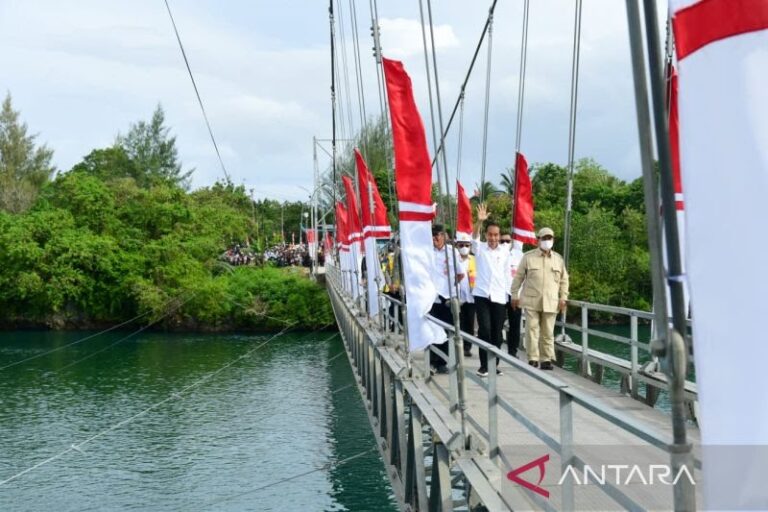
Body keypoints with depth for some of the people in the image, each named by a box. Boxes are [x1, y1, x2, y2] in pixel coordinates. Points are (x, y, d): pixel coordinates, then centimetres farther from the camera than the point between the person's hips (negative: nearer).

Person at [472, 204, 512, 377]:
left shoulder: (505, 252, 7)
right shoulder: (479, 248, 1)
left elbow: (507, 274, 11)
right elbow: (475, 236, -19)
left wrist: (507, 293, 8)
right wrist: (480, 221, -37)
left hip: (499, 297, 2)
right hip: (482, 295, -2)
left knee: (497, 332, 6)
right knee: (484, 329, -10)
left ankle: (495, 364, 17)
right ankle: (483, 365, -4)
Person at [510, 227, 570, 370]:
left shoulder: (558, 259, 9)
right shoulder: (528, 257, 2)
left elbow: (564, 280, 14)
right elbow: (518, 277, 5)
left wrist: (563, 298, 6)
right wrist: (514, 295, 2)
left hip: (551, 302, 2)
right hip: (531, 301, -2)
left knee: (548, 333, 5)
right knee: (532, 330, -3)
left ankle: (546, 359, 11)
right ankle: (533, 359, 3)